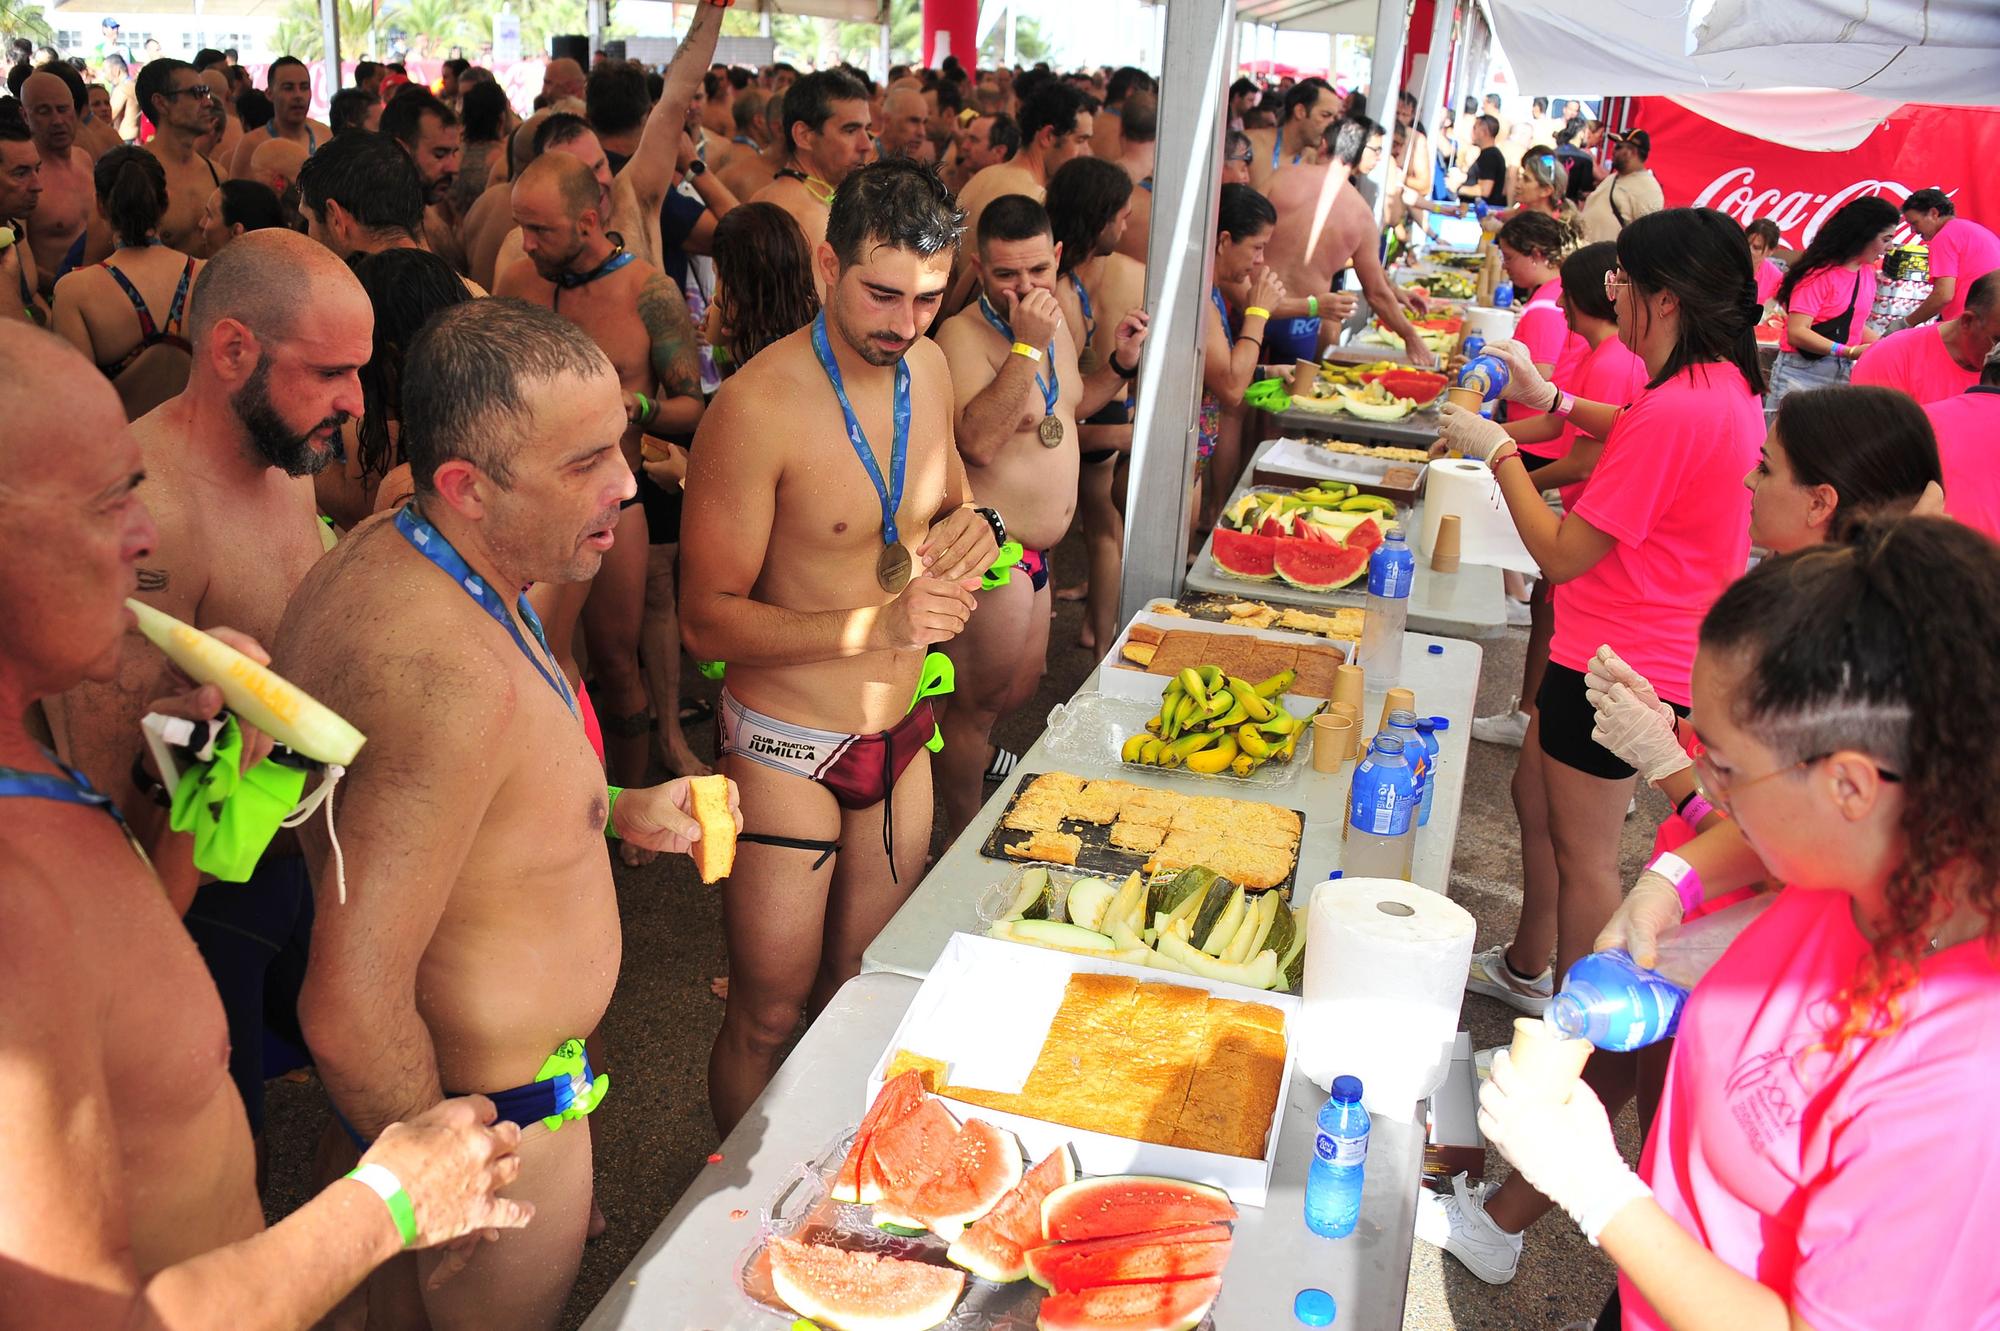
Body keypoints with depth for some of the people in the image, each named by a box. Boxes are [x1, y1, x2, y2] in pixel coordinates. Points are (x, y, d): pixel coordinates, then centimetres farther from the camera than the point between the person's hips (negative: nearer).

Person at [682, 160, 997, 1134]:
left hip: (900, 734, 7)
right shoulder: (758, 406, -22)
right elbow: (706, 620, -20)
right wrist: (876, 625, -32)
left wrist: (969, 527, -6)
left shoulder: (926, 367, 0)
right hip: (789, 750, -6)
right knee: (770, 1016, 6)